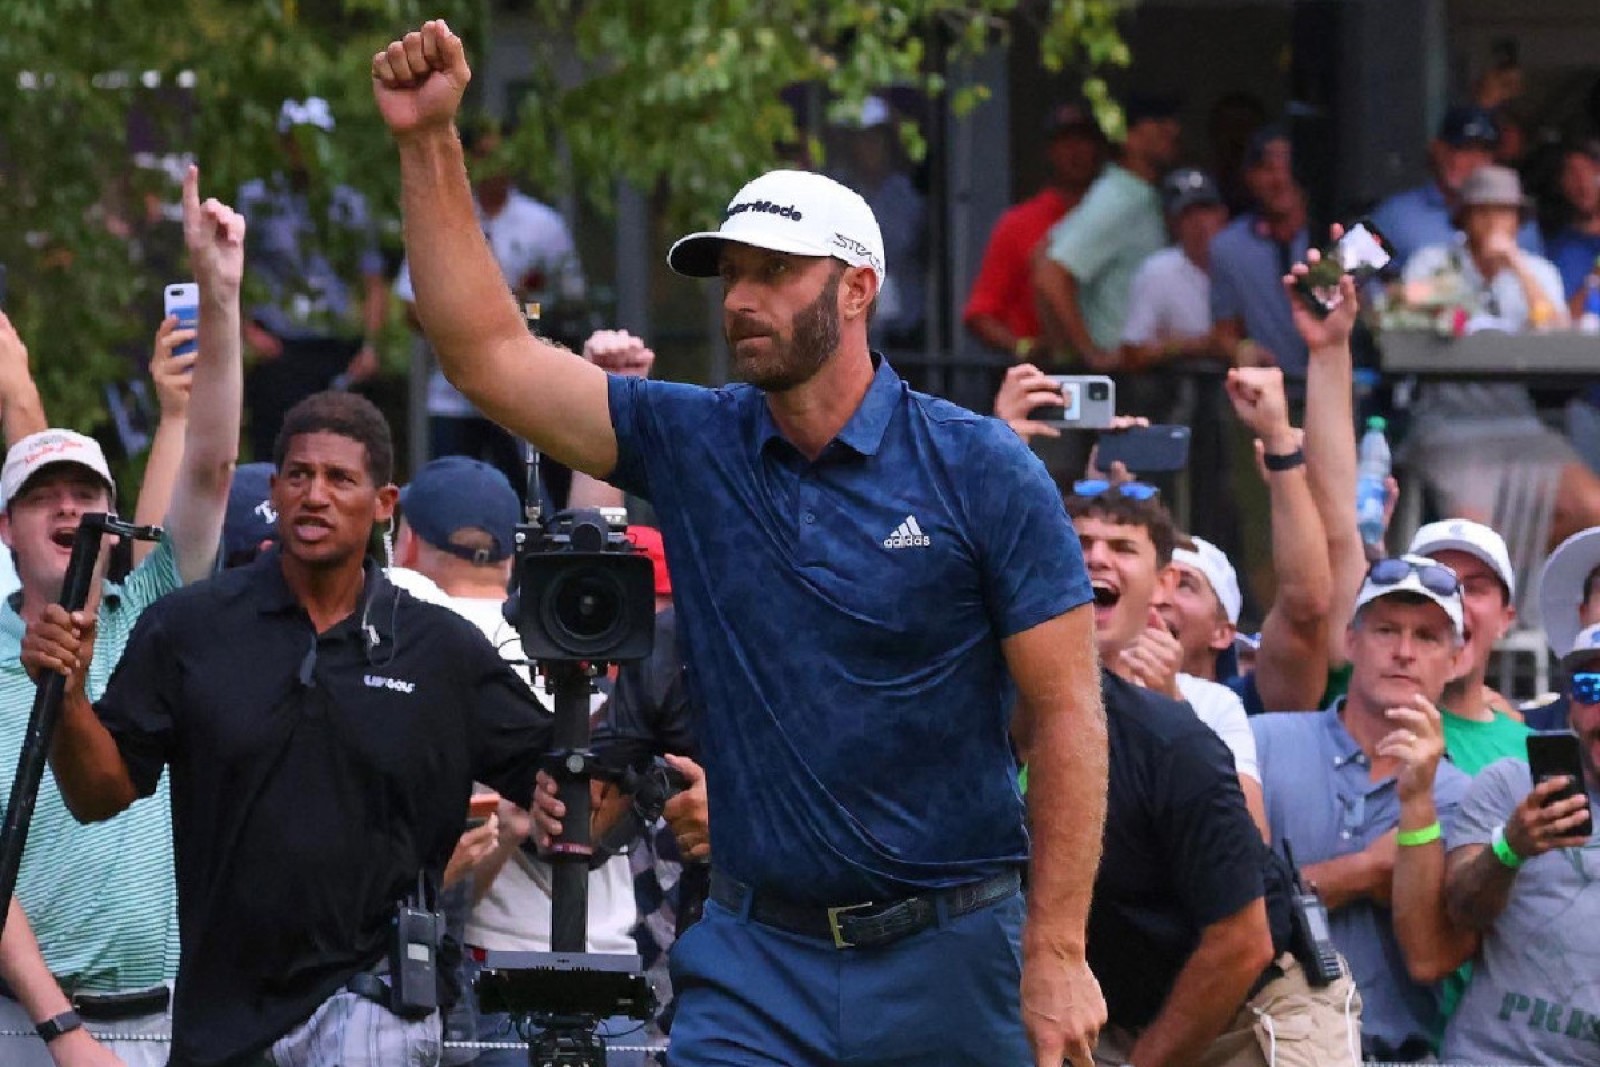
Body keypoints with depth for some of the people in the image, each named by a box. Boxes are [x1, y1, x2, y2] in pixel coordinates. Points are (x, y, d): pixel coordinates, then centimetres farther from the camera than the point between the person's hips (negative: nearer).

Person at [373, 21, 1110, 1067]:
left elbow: (1067, 716, -6)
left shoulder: (980, 470, -5)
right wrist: (430, 143, -5)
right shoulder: (693, 446, 6)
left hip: (946, 949, -2)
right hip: (756, 952, 2)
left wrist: (1057, 958, -12)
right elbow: (487, 353, 2)